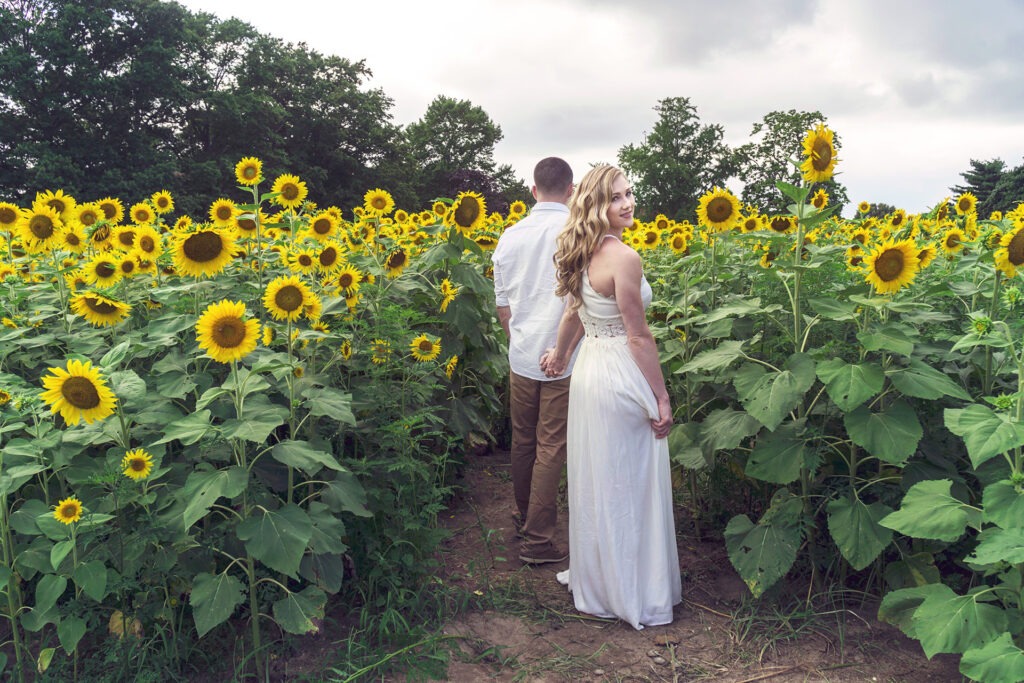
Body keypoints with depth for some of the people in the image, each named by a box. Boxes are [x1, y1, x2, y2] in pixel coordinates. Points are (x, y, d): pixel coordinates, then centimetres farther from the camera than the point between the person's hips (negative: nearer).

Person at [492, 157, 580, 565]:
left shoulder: (511, 236, 4)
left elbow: (502, 305, 11)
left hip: (522, 358, 5)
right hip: (565, 361, -5)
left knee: (523, 442, 18)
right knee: (551, 448, 3)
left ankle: (526, 518, 36)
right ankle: (537, 538, 10)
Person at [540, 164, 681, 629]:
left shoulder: (583, 254, 5)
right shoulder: (624, 258, -20)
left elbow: (574, 312, 19)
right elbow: (639, 337, -18)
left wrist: (559, 354, 36)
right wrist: (662, 399, -11)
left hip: (587, 372, 8)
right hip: (622, 378, -8)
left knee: (594, 482, 18)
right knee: (627, 487, 5)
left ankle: (591, 579, 34)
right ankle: (631, 595, 20)